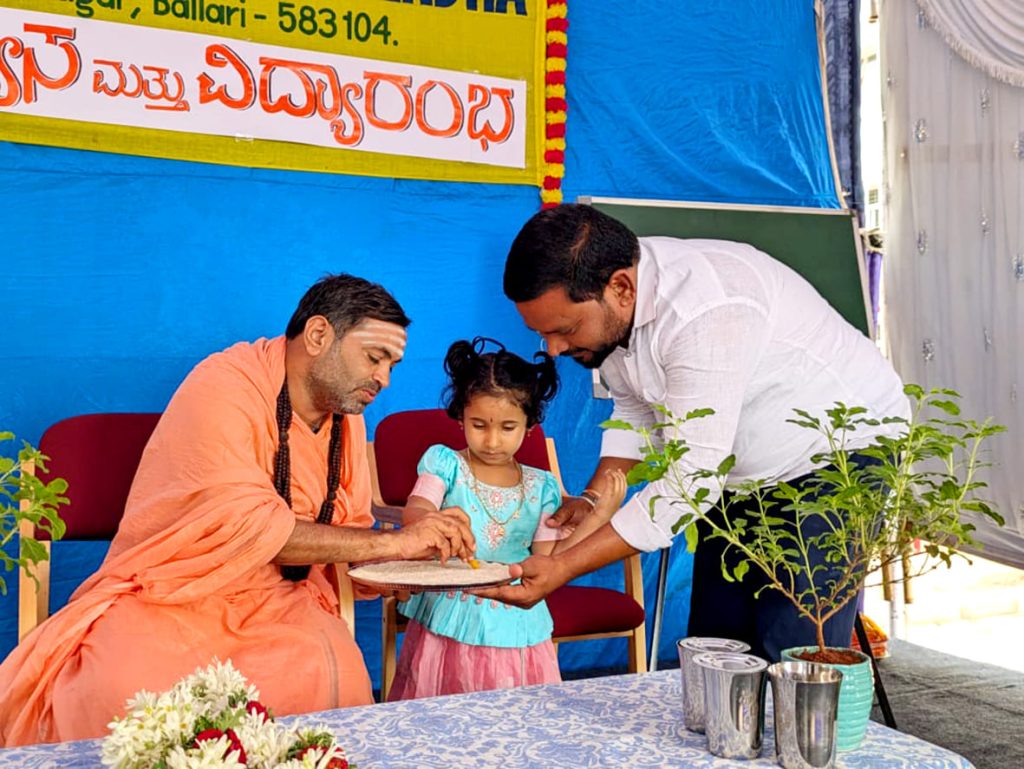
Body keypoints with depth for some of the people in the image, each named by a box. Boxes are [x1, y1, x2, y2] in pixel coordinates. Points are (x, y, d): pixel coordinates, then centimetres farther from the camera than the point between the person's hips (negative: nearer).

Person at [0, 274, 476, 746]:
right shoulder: (223, 387, -15)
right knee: (129, 690, -35)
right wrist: (393, 542, -21)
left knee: (334, 673, -28)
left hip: (278, 601, 5)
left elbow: (350, 531, 17)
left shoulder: (346, 415, 8)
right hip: (172, 598, -5)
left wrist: (402, 568, -6)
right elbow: (246, 525, -25)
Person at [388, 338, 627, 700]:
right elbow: (413, 520, -14)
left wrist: (601, 515, 0)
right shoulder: (445, 464, 0)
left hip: (515, 631, 2)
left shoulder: (542, 487, 7)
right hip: (447, 625, -2)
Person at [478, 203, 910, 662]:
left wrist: (561, 569, -33)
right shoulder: (604, 310, -9)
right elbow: (634, 409, 9)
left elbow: (688, 485, -34)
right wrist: (593, 497, -6)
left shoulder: (709, 313, -35)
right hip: (743, 472, 8)